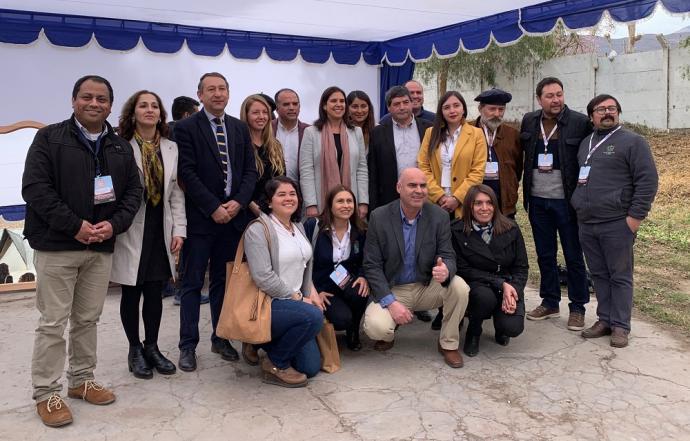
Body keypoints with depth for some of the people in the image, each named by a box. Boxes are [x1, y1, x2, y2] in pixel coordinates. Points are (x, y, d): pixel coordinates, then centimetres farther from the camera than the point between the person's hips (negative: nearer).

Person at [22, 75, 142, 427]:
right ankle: (46, 394, 11)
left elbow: (133, 191, 10)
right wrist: (75, 226, -18)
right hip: (56, 245, -4)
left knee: (88, 319, 14)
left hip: (101, 247, 5)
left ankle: (82, 380, 28)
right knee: (53, 322, 0)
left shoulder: (121, 147, 11)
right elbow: (35, 188, -11)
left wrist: (114, 224, -8)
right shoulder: (49, 138, -3)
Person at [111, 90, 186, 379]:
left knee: (155, 292, 9)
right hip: (131, 230, -3)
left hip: (160, 230, 4)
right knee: (131, 293, 7)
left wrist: (179, 229, 2)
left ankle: (152, 347, 24)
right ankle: (135, 350, 21)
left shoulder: (171, 148, 8)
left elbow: (176, 192, 7)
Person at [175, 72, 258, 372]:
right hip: (200, 218, -4)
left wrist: (238, 202, -7)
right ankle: (188, 345, 12)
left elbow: (250, 170, 8)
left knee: (223, 281, 13)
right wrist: (214, 208, -15)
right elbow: (187, 173, -10)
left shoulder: (240, 128, 12)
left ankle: (220, 338, 24)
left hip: (233, 215, 4)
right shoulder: (187, 128, -3)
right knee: (193, 284, 3)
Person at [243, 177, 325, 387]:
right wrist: (297, 298, -16)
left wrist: (311, 292, 2)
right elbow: (263, 277, -21)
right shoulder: (258, 229, -13)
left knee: (311, 368, 4)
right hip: (267, 305, -8)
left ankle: (264, 342, 26)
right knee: (314, 316, -33)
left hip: (296, 302, 8)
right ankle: (275, 364, -10)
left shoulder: (299, 227, 12)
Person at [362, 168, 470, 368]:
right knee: (375, 327, -29)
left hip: (427, 287, 2)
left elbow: (448, 256, -5)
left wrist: (446, 270, -33)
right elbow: (372, 266, -10)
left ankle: (448, 344, -1)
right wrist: (391, 302, -21)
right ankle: (388, 332, 12)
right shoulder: (379, 217, -11)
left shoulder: (439, 216, -7)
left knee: (459, 287, -26)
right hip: (391, 290, -2)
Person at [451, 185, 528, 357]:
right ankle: (473, 332, -3)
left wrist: (513, 292, -17)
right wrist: (500, 283, -19)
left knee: (513, 328, -24)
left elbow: (522, 267, 3)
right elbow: (463, 270, -11)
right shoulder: (457, 231, -9)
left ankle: (500, 326, 17)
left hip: (508, 286, 2)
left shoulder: (510, 229, 0)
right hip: (475, 285, -2)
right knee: (485, 297, -37)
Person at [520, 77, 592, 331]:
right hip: (537, 200, 4)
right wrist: (523, 192, 5)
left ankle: (577, 308, 17)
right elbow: (519, 154, 12)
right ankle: (550, 303, 27)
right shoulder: (529, 121, 5)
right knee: (545, 255, 14)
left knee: (574, 256, 5)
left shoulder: (580, 122, -7)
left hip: (566, 201, -4)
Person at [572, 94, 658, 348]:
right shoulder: (585, 143, 16)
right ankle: (605, 320, 22)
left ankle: (620, 326, 9)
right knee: (599, 275, 12)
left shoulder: (632, 142, -2)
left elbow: (648, 181, -8)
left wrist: (636, 215, -13)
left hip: (617, 224, -6)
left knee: (620, 276, 2)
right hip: (586, 223, 6)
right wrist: (576, 208, 15)